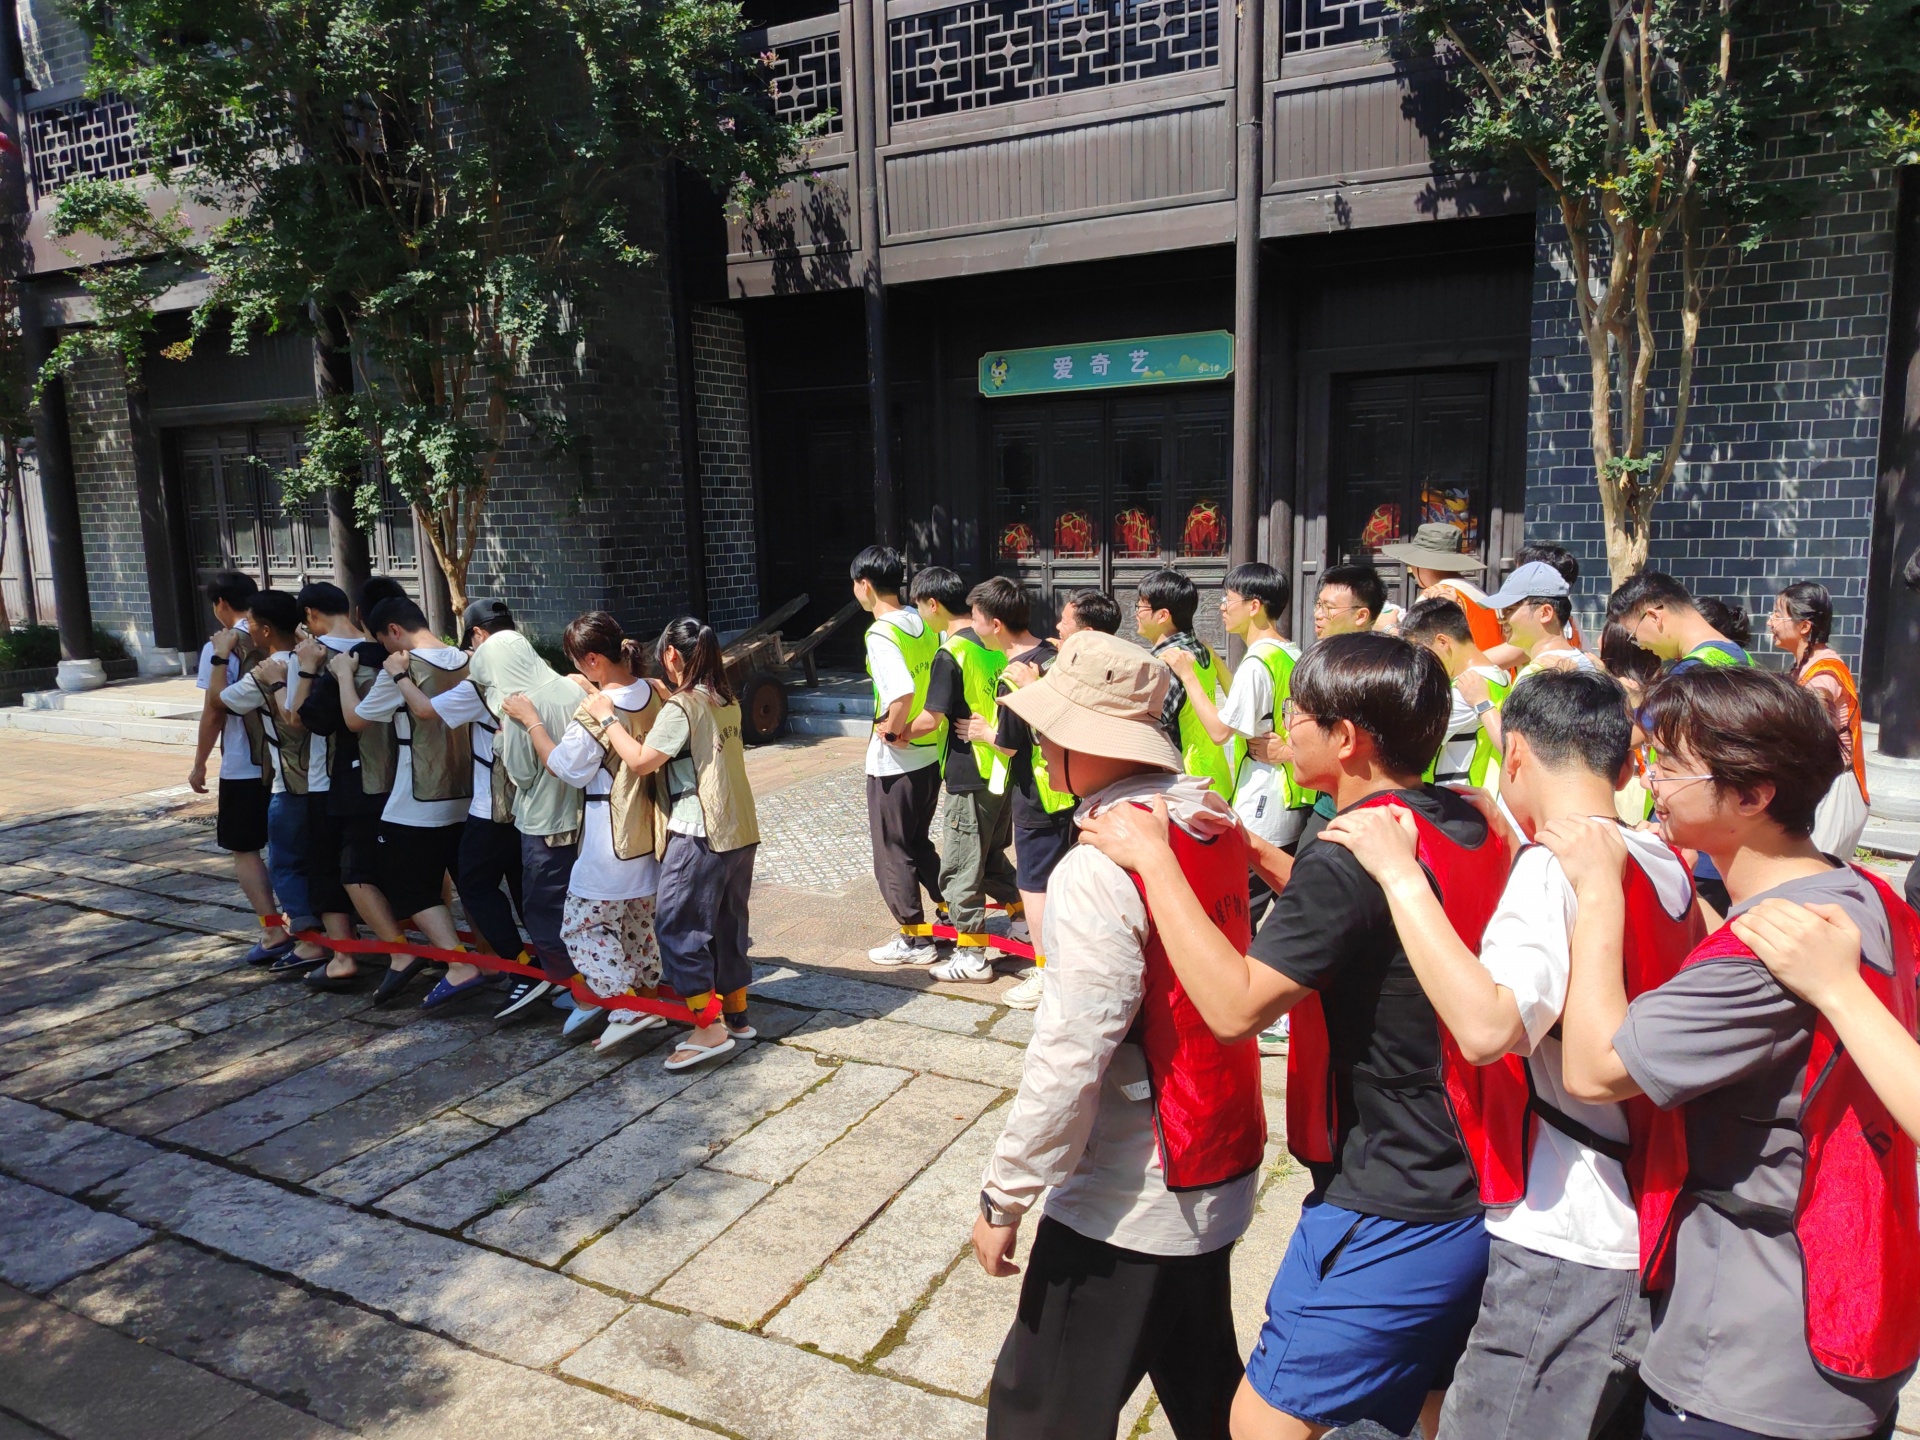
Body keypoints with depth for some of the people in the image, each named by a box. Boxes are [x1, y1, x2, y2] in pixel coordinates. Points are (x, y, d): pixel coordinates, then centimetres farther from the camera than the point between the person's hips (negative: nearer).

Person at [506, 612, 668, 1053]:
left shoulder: (593, 712, -22)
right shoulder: (654, 692, -1)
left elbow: (568, 768, -12)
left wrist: (530, 720, -4)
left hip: (610, 833, -8)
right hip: (650, 829, 8)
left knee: (584, 922, 5)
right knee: (640, 919, 20)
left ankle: (627, 1008, 0)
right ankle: (650, 997, 28)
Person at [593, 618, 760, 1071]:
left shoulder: (681, 707, -14)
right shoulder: (726, 701, 9)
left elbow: (640, 761, -19)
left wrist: (606, 716, -9)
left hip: (700, 834, -8)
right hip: (741, 831, 8)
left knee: (678, 926, -1)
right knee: (728, 924, 17)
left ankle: (708, 1029, -3)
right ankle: (737, 1016, 25)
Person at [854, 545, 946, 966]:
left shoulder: (881, 634, -19)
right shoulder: (924, 623, 5)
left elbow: (902, 692, -32)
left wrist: (893, 730, -16)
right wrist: (920, 724, 6)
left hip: (894, 761, -8)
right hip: (931, 752, 8)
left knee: (892, 850, 7)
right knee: (918, 841, 23)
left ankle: (915, 940, 15)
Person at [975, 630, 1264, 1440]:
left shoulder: (1099, 870, -24)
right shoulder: (1216, 826, -1)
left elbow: (1068, 1059, -24)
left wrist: (1004, 1197, -14)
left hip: (1126, 1205, -8)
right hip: (1223, 1170, 8)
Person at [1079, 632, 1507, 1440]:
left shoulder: (1351, 855, -26)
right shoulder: (1471, 825, 3)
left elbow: (1235, 1006, -31)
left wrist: (1153, 857, -24)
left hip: (1389, 1220, -9)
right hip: (1476, 1199, 9)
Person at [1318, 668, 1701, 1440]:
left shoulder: (1556, 864, -20)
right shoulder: (1666, 864, 6)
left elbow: (1487, 1027, -35)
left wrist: (1399, 873, -28)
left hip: (1566, 1246, -9)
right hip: (1649, 1229, 9)